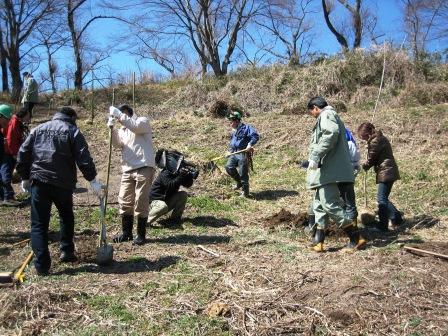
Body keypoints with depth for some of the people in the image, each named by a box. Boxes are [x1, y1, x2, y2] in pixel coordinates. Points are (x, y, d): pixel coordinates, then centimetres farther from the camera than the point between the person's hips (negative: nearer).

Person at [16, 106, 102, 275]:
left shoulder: (39, 129, 14)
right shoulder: (72, 131, 3)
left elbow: (23, 154, 12)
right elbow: (84, 158, -7)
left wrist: (25, 177, 20)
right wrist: (92, 179, -2)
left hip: (38, 181, 2)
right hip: (63, 182, -1)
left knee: (39, 224, 3)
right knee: (66, 217, 23)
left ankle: (42, 265, -2)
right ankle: (67, 252, 24)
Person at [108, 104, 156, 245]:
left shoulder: (143, 121, 3)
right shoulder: (122, 130, 20)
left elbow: (135, 126, -20)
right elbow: (117, 144, 2)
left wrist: (118, 114, -19)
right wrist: (111, 129, -13)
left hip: (144, 168, -7)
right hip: (127, 170, 7)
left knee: (140, 202, -4)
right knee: (124, 201, 8)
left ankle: (141, 234, 6)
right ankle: (126, 232, 21)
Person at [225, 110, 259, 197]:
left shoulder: (245, 128, -9)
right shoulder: (234, 131, 19)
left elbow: (255, 136, -18)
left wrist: (250, 144, -28)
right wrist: (231, 151, 23)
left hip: (243, 154, -8)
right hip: (234, 153, 8)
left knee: (243, 173, -5)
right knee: (229, 167, -8)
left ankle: (245, 192, 8)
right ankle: (239, 182, 14)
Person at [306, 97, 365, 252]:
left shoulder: (326, 115, -5)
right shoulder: (332, 116, 26)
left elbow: (331, 134, -25)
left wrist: (315, 157, -26)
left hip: (329, 169, -11)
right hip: (327, 169, 11)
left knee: (329, 204, -12)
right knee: (320, 204, 12)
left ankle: (356, 238, -7)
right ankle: (318, 241, 16)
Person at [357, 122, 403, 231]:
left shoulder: (375, 141, -16)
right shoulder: (380, 138, 17)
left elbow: (371, 158, -8)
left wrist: (365, 166, 10)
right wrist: (367, 165, 5)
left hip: (385, 172, -10)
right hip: (388, 172, 10)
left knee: (381, 199, -8)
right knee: (383, 198, 17)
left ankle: (383, 225, -7)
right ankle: (397, 218, 24)